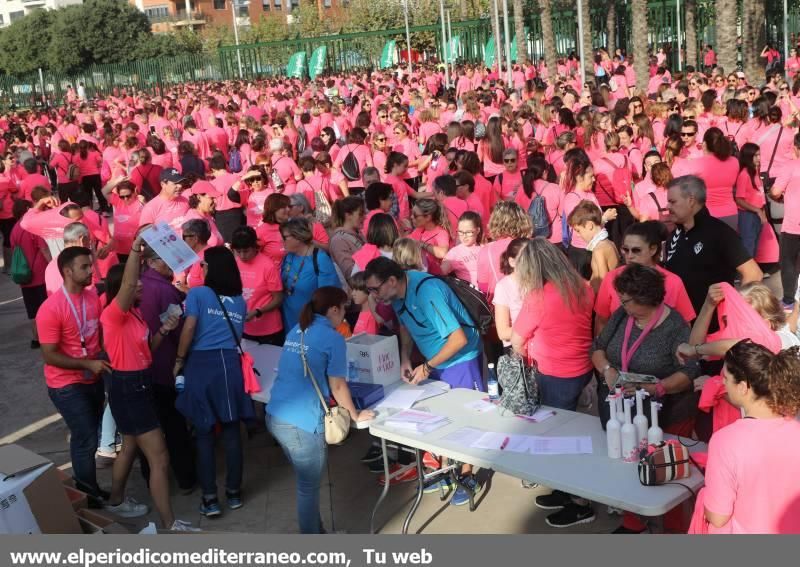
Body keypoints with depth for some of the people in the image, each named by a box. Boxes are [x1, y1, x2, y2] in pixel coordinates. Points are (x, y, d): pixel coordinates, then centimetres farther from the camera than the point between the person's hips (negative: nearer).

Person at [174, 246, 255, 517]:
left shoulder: (198, 293, 2)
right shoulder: (240, 301, 17)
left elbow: (189, 328, -6)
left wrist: (179, 361, 3)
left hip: (201, 364, -3)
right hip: (230, 364, 3)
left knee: (204, 434, 3)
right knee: (231, 431, 9)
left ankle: (209, 498, 6)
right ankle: (234, 492, 18)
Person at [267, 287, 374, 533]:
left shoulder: (296, 331, 15)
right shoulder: (333, 339, -8)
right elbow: (337, 386, -4)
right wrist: (355, 415, 10)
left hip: (275, 417, 8)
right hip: (301, 424, -8)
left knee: (306, 481, 23)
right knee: (309, 487, 8)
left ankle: (316, 531, 36)